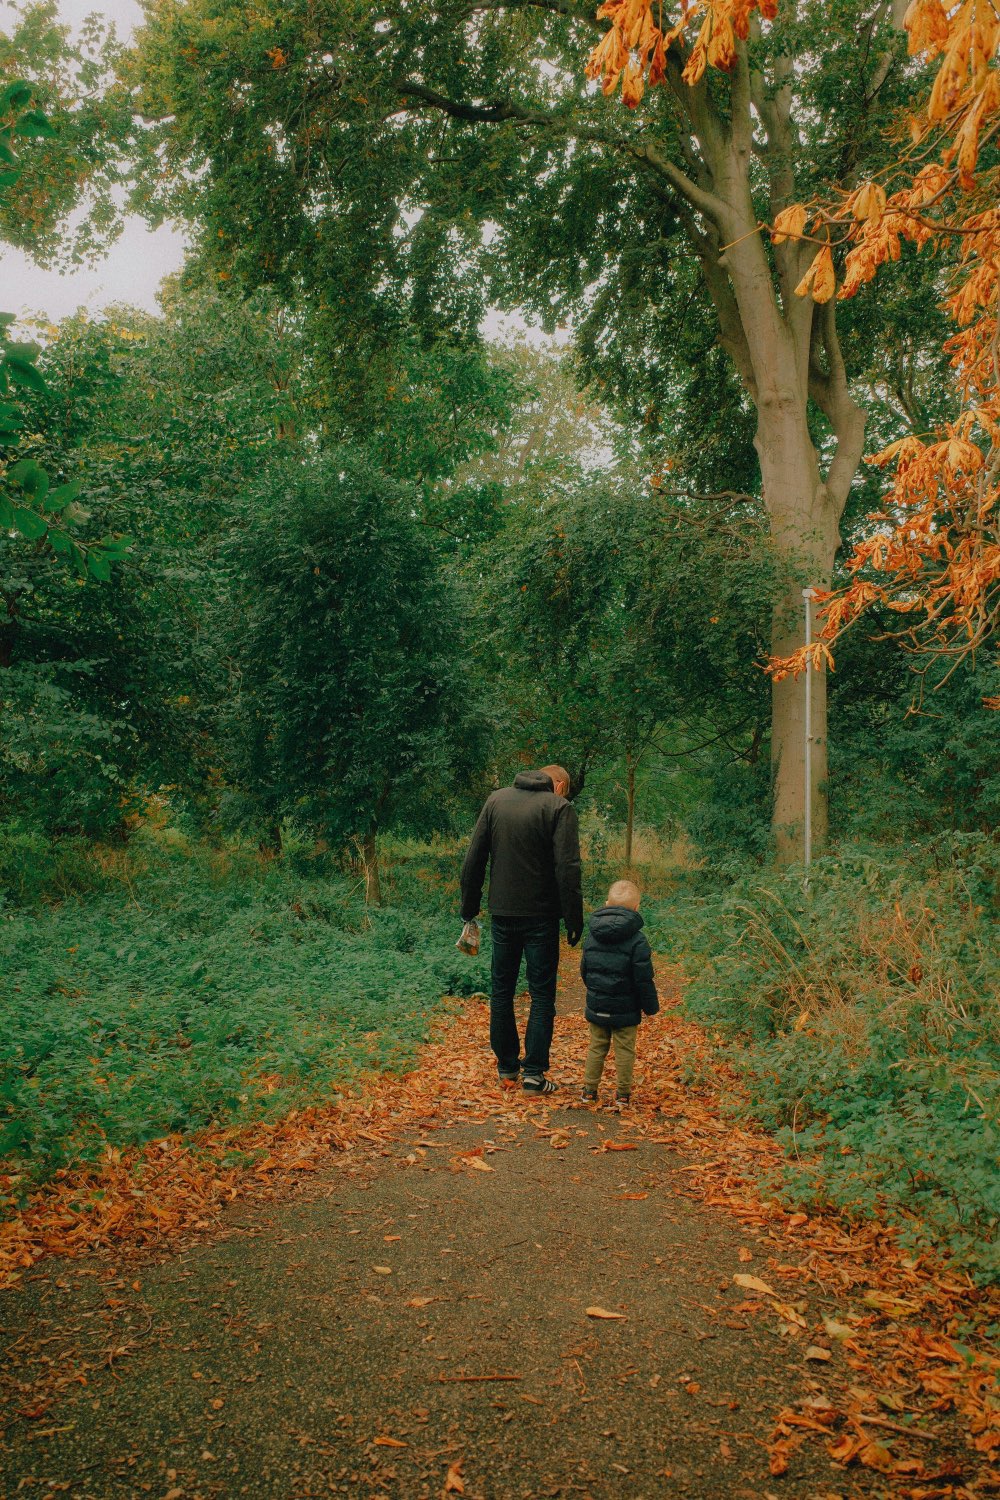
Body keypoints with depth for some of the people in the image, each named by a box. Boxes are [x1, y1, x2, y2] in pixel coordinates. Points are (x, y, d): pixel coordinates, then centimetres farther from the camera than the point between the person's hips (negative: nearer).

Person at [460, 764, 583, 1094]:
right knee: (541, 993, 5)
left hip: (502, 914, 4)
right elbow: (568, 869, -14)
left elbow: (473, 860, 6)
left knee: (502, 989, 14)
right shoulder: (559, 807, -7)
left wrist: (469, 907, 12)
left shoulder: (496, 799, 7)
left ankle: (506, 1067, 21)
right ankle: (534, 1072, 4)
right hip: (540, 916, -4)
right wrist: (575, 920, -10)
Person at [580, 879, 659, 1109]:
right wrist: (650, 1005, -1)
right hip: (625, 1008, -4)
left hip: (596, 1004, 4)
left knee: (597, 1047, 15)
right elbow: (644, 977, -13)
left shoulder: (592, 935, 1)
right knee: (624, 1050, 7)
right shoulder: (636, 938, -15)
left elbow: (584, 968, 12)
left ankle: (589, 1091, 20)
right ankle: (623, 1095, 14)